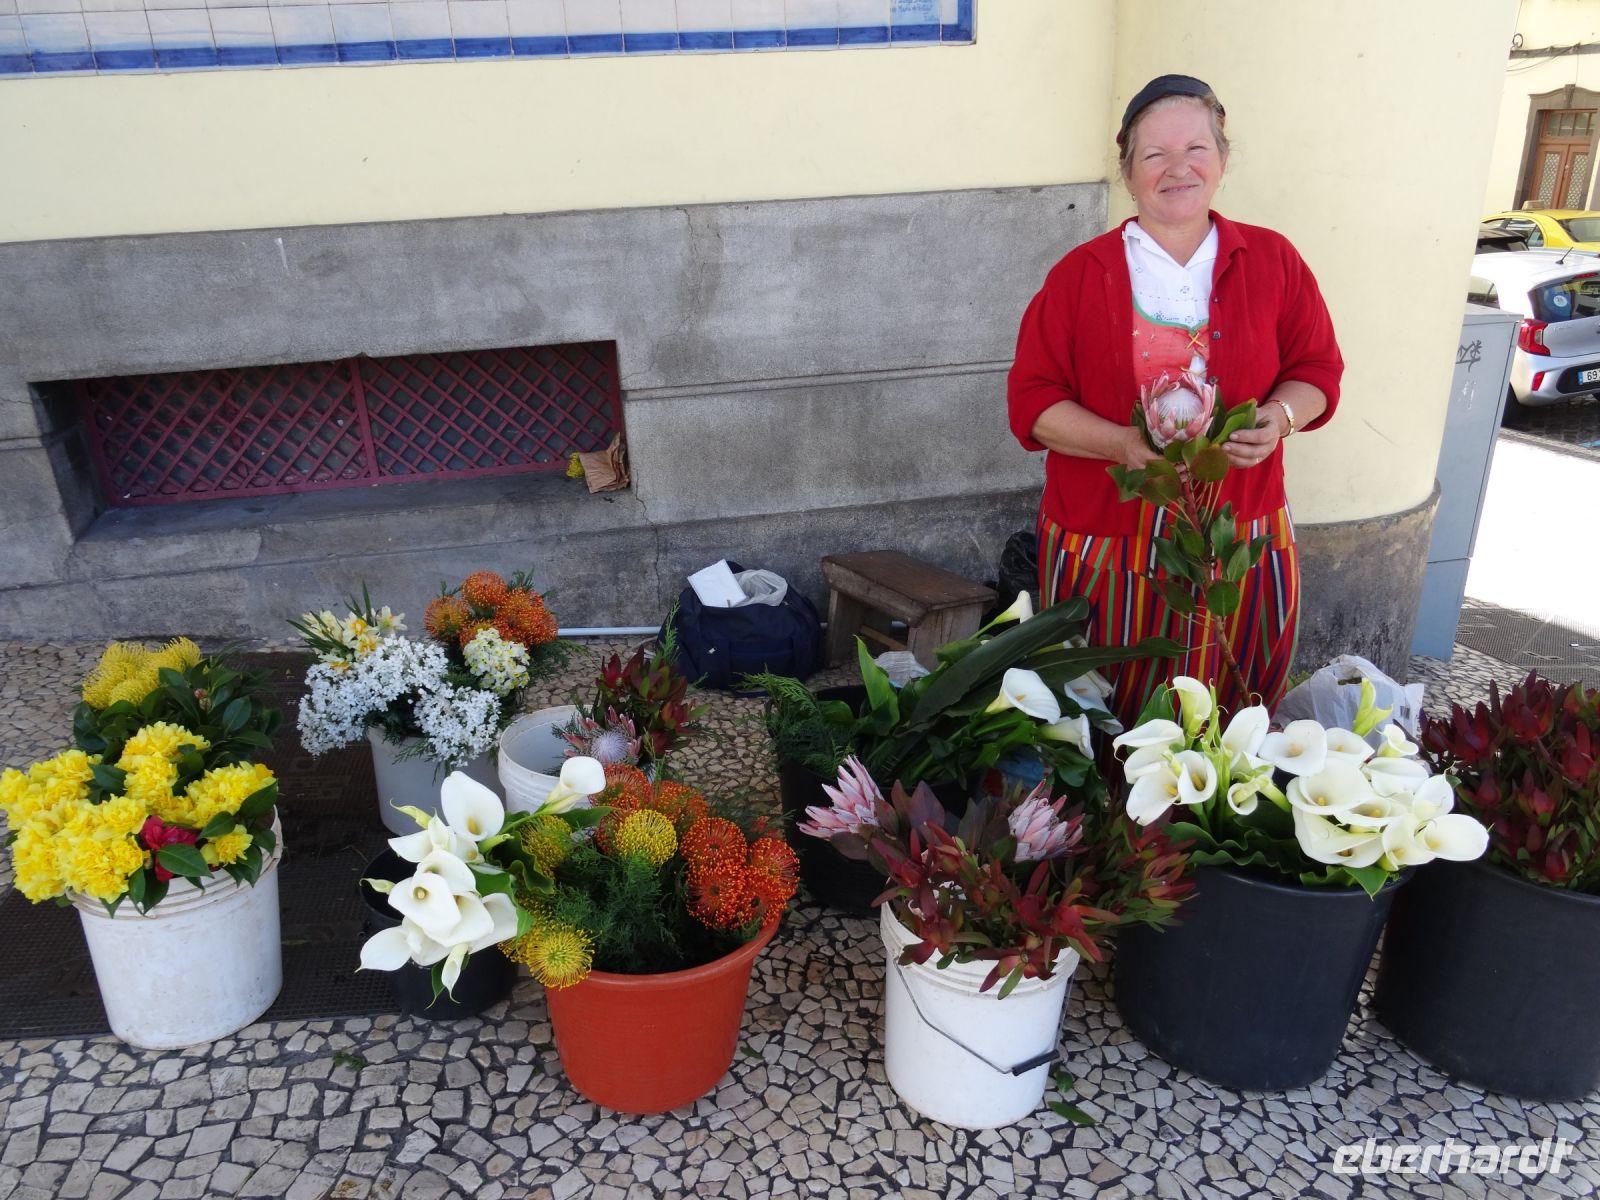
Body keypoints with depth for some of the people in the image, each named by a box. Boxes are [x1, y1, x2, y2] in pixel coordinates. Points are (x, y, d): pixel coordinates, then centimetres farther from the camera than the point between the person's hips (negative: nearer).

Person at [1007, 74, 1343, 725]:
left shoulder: (1272, 260, 6)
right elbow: (1032, 400, -3)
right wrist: (1124, 444, -19)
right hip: (1104, 547, -1)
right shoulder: (1080, 273, 0)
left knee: (1232, 719, 11)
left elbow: (1316, 370, 11)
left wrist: (1280, 417, -12)